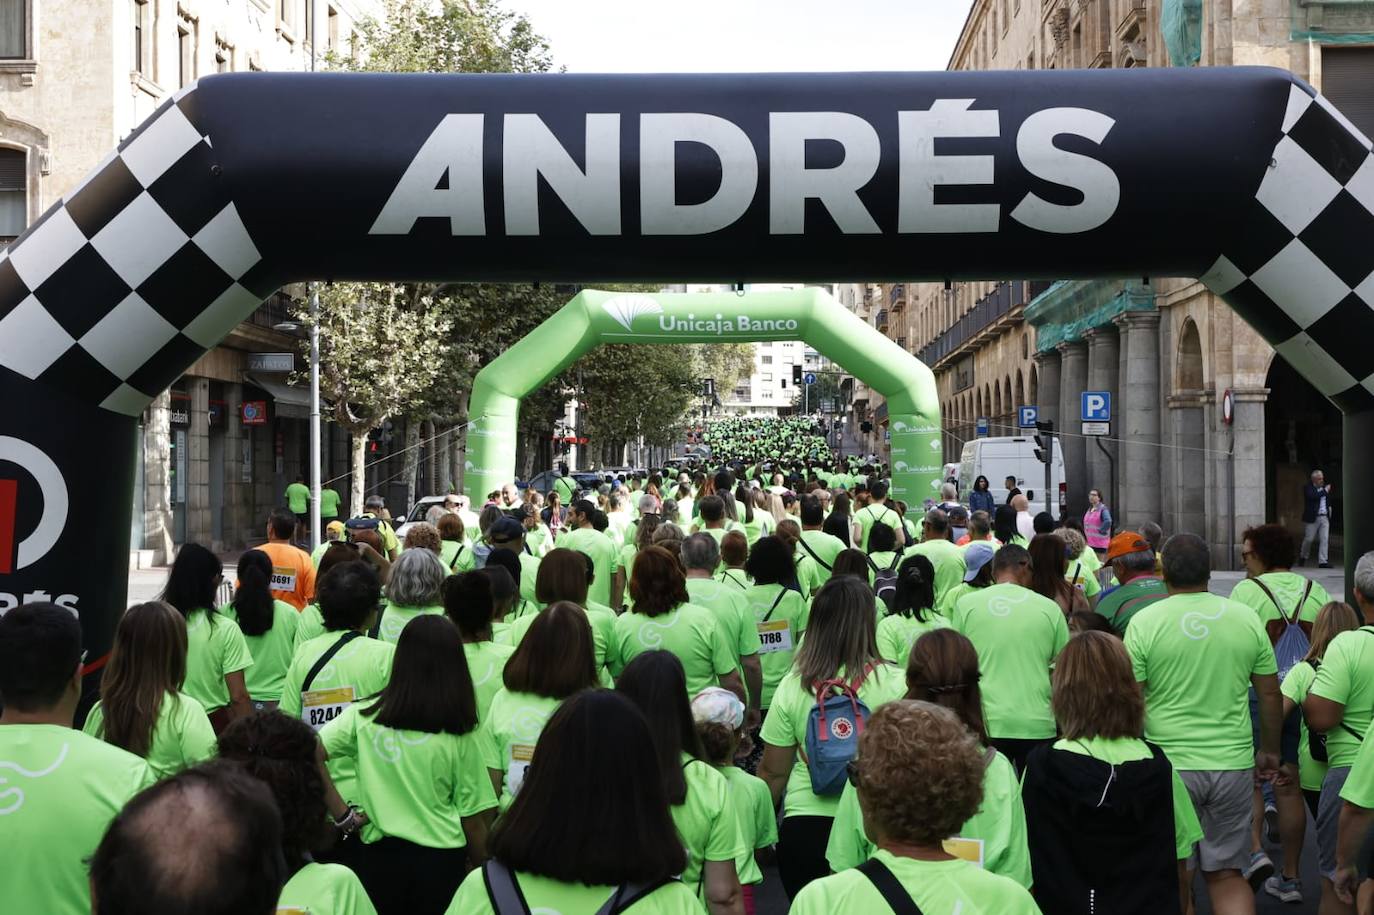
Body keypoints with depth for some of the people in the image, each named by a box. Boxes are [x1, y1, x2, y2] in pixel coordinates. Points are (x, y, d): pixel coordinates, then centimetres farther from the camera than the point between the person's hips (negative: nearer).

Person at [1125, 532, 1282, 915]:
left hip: (1169, 765, -2)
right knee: (1227, 874, 12)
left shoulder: (1144, 622, -7)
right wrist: (1269, 750, 21)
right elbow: (1270, 694, 8)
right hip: (1234, 765, 3)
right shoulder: (1246, 618, 1)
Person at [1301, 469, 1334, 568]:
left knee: (1324, 539, -3)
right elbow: (1312, 496, -24)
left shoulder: (1325, 487, 14)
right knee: (1308, 539, 1)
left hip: (1325, 518, 5)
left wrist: (1329, 507, 12)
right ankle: (1303, 557, 24)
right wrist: (1324, 491, -15)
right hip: (1312, 518, -5)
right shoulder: (1307, 488, -4)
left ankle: (1322, 561, -3)